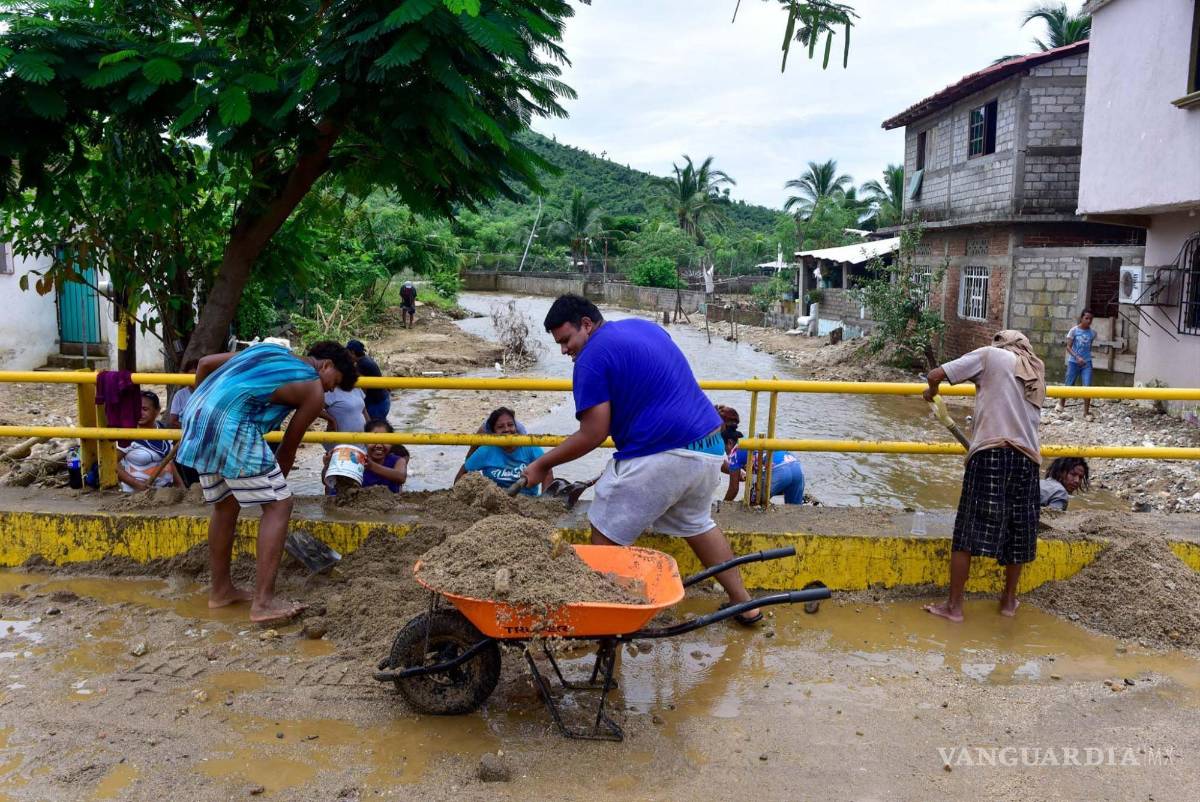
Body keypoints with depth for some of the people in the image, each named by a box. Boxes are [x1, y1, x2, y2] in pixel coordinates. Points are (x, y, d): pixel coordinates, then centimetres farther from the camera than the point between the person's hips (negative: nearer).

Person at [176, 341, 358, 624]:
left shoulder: (269, 349, 27)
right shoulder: (314, 391, 8)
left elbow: (204, 363, 27)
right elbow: (288, 447, 13)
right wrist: (275, 484, 27)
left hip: (195, 418, 9)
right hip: (231, 427, -8)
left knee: (226, 505, 22)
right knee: (279, 504, -1)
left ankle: (221, 590, 33)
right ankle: (263, 602, -5)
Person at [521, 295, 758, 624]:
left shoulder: (592, 358, -8)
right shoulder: (645, 326, 17)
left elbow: (592, 436, -10)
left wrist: (542, 464, 1)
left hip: (660, 458, -9)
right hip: (710, 448, 9)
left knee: (606, 535, 6)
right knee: (696, 523, 28)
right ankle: (744, 603, 32)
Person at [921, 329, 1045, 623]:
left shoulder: (991, 355, 7)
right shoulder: (1038, 373, 23)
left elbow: (936, 374, 2)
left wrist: (931, 390, 23)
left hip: (991, 452, -5)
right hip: (1028, 458, 6)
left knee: (968, 530, -1)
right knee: (1017, 532, 16)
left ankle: (954, 605, 2)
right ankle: (1009, 599, 29)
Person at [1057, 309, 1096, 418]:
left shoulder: (1093, 332, 0)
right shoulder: (1074, 330, -8)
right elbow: (1068, 346, -8)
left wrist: (1086, 356, 10)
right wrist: (1077, 357, -20)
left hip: (1087, 363, 1)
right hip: (1073, 362, -1)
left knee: (1087, 387, -10)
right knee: (1068, 386, 9)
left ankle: (1086, 412, -3)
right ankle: (1061, 403, 35)